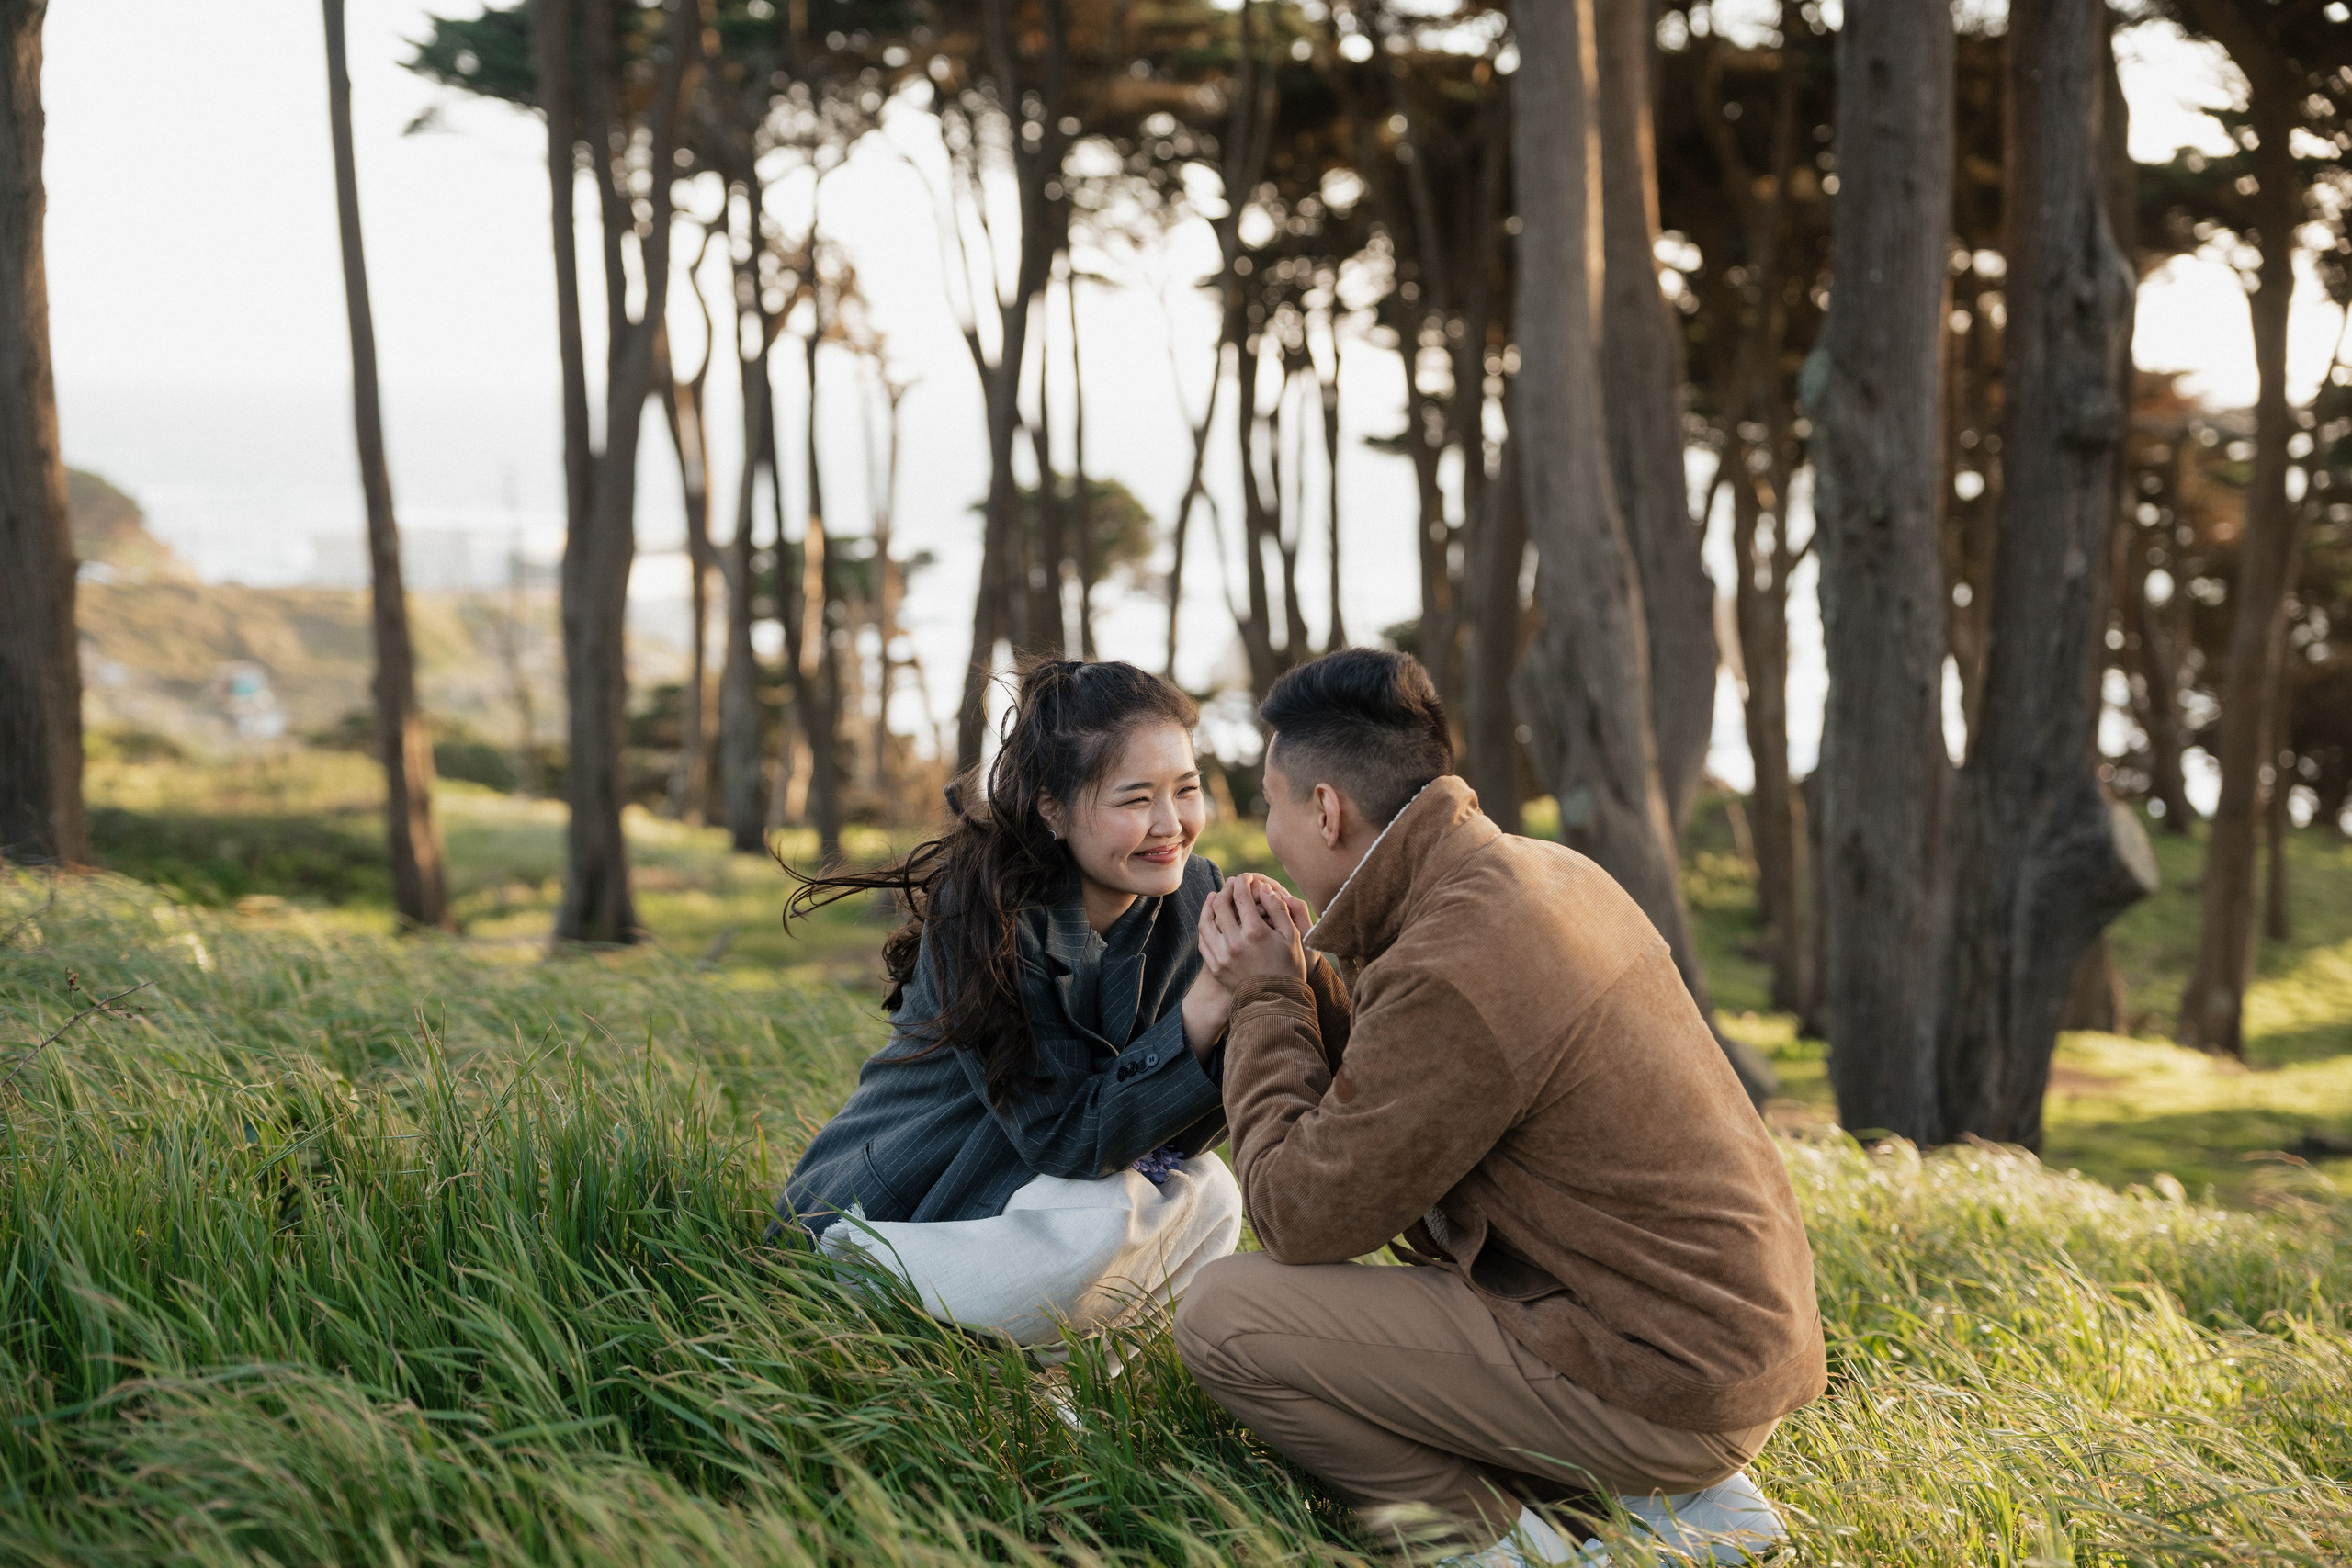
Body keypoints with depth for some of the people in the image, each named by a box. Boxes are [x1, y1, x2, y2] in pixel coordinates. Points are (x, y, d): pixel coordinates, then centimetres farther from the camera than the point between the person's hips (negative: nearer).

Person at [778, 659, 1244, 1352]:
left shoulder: (1191, 898, -6)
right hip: (880, 1217, -6)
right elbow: (1067, 1136, -26)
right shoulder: (985, 912, -24)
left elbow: (1172, 1137, -10)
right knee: (1098, 1220, -31)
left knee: (1208, 1192, -18)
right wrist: (1203, 1009, -34)